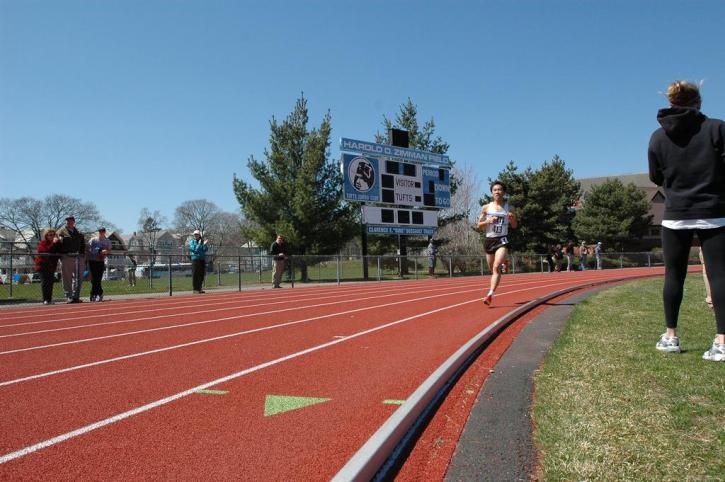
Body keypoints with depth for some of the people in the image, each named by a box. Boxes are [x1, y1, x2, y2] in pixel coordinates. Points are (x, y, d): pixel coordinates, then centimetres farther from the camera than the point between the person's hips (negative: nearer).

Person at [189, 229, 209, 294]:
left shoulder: (202, 241, 10)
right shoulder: (191, 241, 1)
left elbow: (205, 250, 1)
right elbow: (194, 250, -11)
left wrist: (205, 244, -15)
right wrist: (199, 244, -18)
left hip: (202, 259, 4)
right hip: (195, 259, -4)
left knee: (202, 274, 6)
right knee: (195, 275, -3)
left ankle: (199, 288, 16)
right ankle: (195, 289, 2)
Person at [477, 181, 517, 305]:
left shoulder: (509, 208, 5)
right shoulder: (486, 208, 6)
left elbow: (514, 226, 13)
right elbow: (479, 225, 7)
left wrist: (512, 219, -9)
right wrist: (488, 221, -12)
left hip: (502, 240, -2)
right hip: (489, 240, 2)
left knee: (496, 267, -21)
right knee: (492, 269, 11)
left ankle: (490, 294, -28)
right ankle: (492, 290, 33)